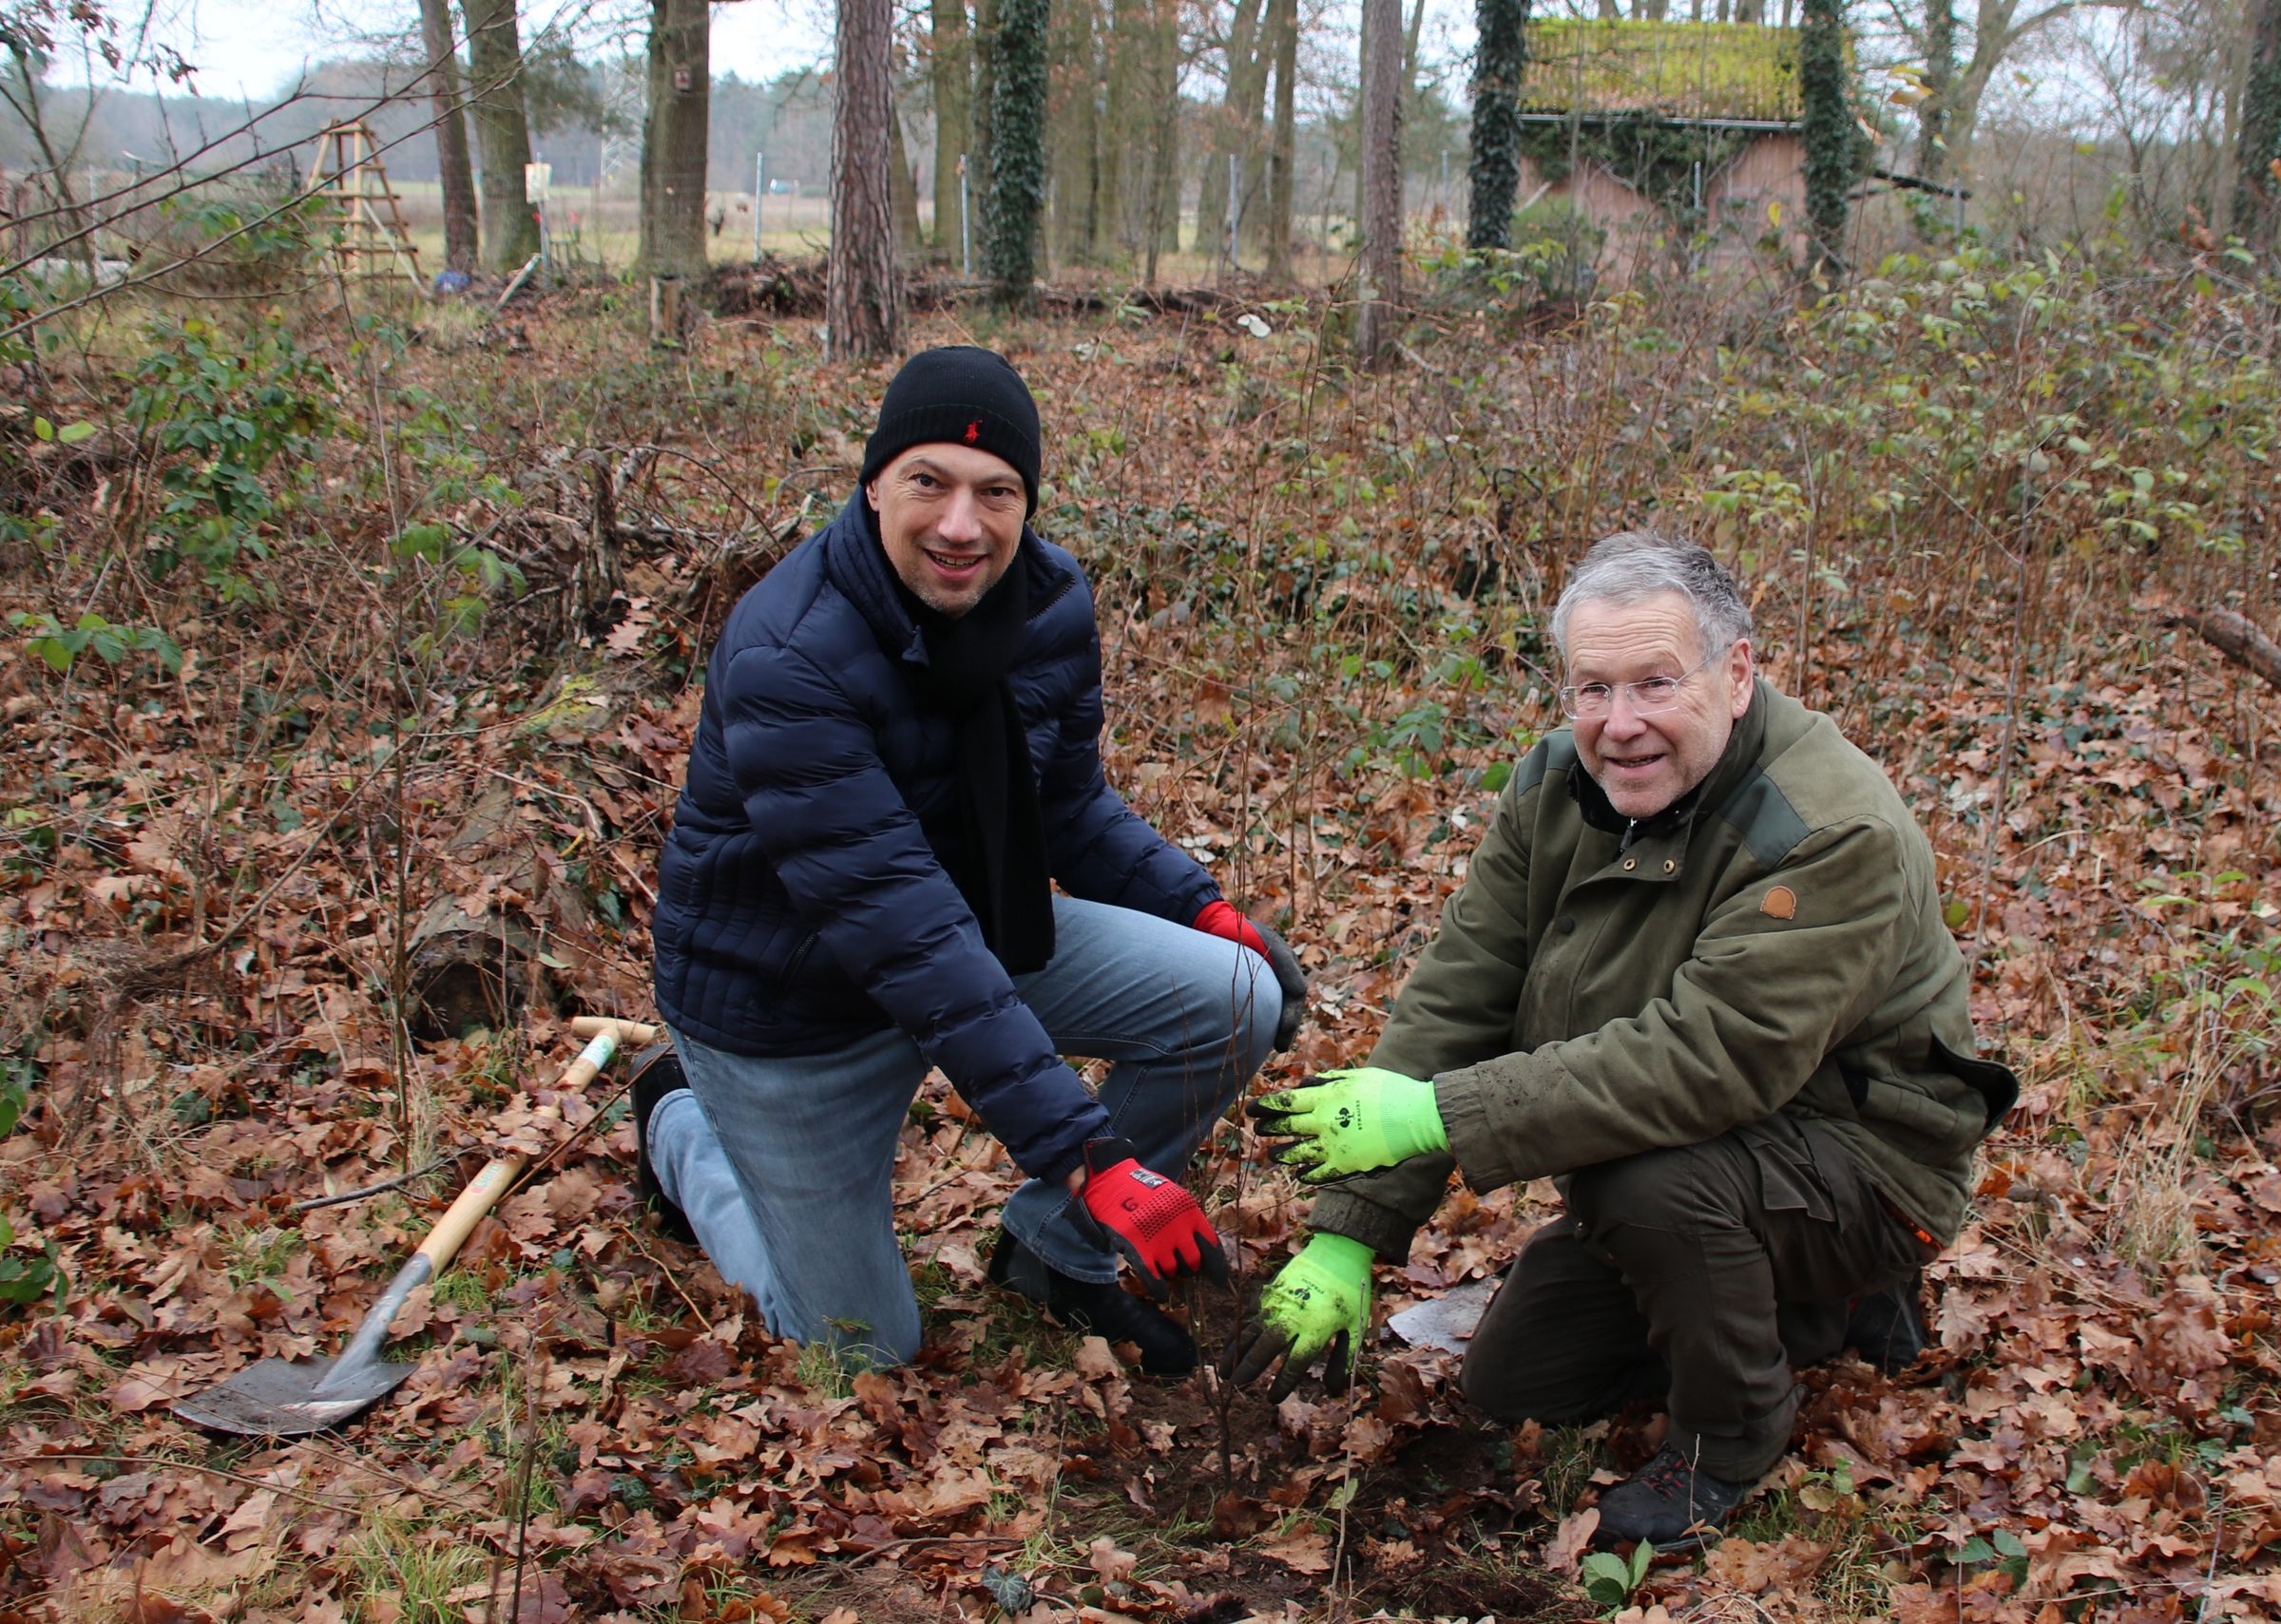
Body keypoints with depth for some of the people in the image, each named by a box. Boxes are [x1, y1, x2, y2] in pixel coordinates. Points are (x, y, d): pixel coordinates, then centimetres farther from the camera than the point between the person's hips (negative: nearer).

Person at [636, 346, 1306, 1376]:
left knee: (1236, 1003, -14)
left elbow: (1070, 802, 6)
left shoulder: (1051, 599, -12)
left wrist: (1204, 910, -9)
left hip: (985, 924, 6)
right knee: (862, 1352, 7)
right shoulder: (785, 660, -34)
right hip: (791, 995, -5)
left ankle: (1055, 1247, 9)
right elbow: (900, 931, -39)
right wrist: (1086, 1155, -41)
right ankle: (683, 1124, 32)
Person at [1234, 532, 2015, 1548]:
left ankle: (1730, 1440, -6)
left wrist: (1438, 1115, -39)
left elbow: (1705, 1057, -39)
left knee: (1652, 1181, -36)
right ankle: (1819, 1309, 22)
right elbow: (1454, 998, -10)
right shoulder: (1555, 789, -7)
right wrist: (1347, 1234, -17)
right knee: (1508, 1389, 10)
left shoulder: (1832, 836, -30)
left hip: (1857, 1162, -7)